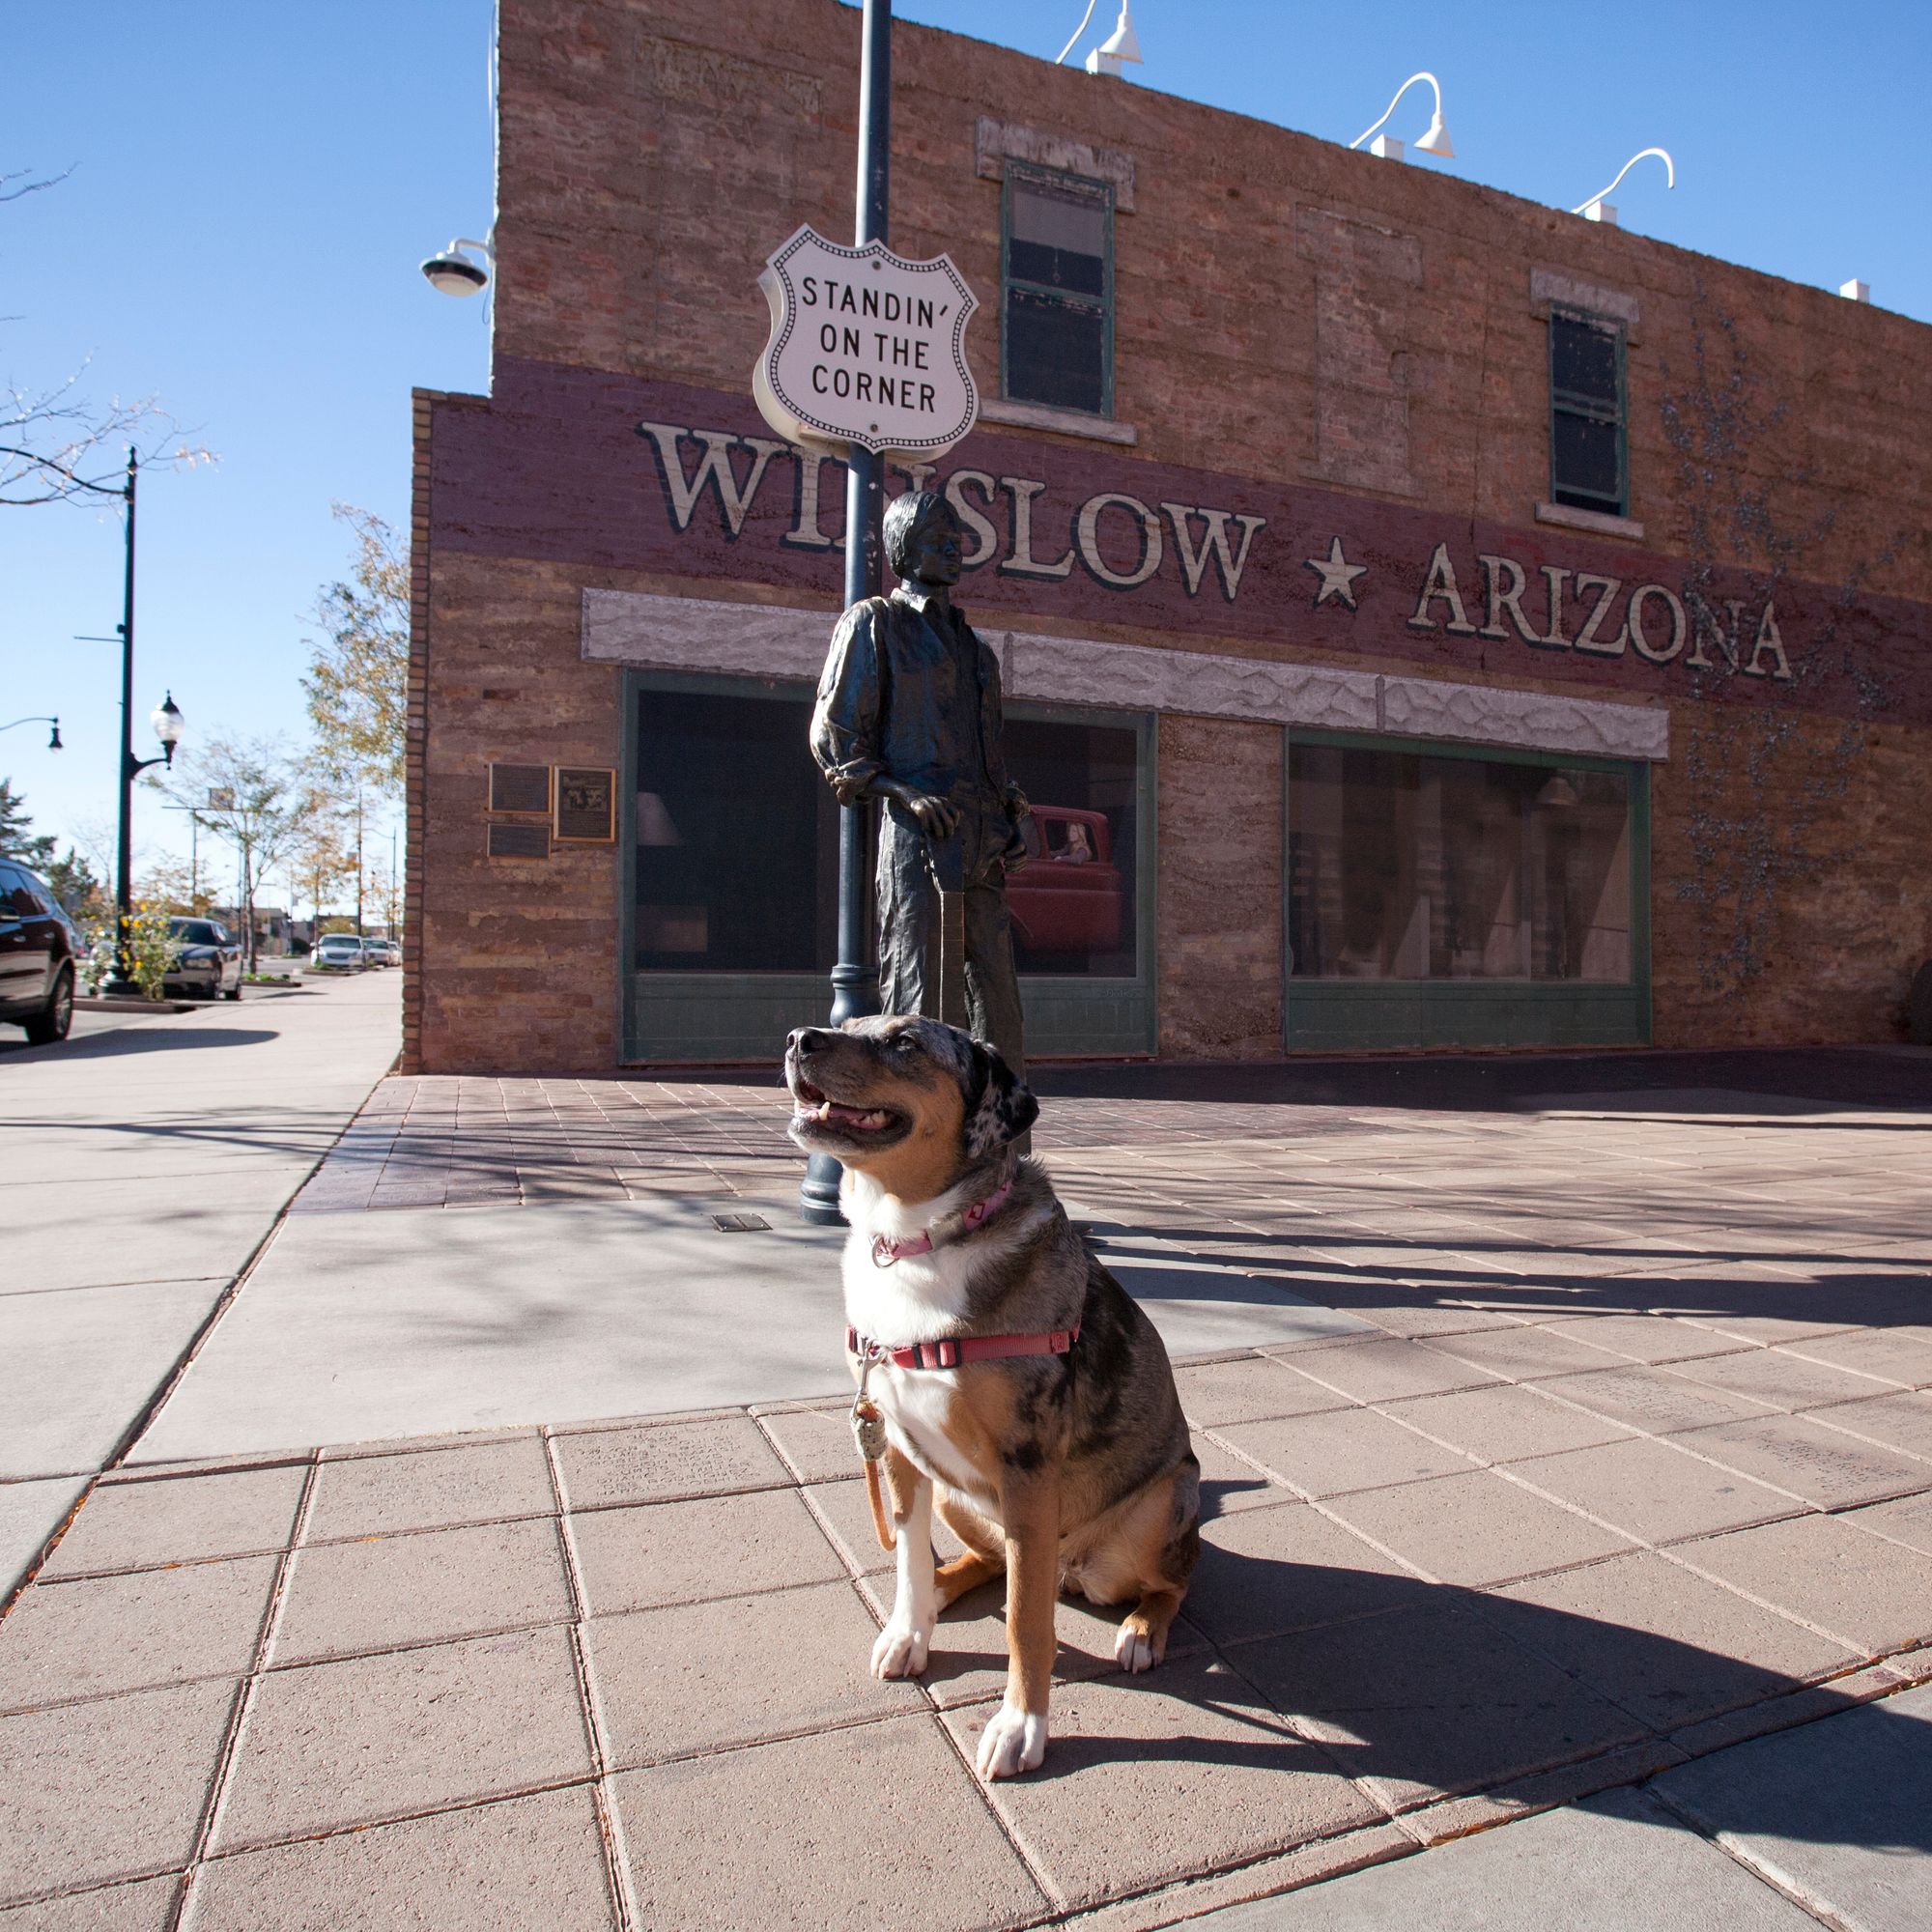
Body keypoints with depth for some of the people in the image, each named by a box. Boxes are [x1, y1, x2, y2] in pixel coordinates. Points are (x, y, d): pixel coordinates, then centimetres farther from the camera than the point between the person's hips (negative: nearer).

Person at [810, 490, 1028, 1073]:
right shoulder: (874, 623, 4)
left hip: (982, 838, 7)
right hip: (916, 830, -6)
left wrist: (1009, 821, 14)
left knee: (996, 983, 6)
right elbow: (832, 735, -2)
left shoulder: (968, 640, 23)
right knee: (914, 988, -8)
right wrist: (905, 793, -15)